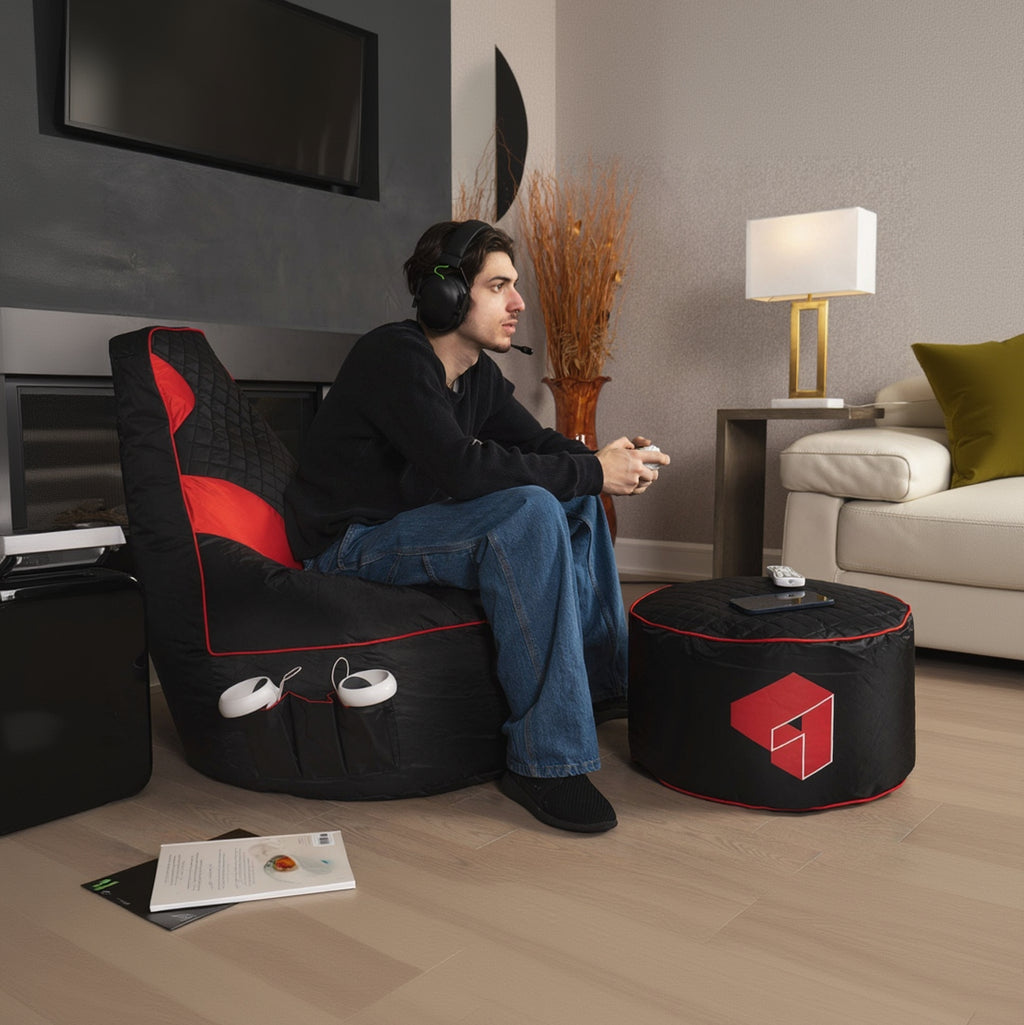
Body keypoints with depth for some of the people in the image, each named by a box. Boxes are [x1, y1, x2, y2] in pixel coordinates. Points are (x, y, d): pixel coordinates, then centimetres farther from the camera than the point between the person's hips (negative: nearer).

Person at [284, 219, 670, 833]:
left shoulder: (479, 373, 7)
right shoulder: (394, 357, -21)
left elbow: (539, 443, 7)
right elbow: (462, 466, -32)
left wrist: (613, 461, -14)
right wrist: (593, 471, -27)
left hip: (416, 525, 10)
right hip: (351, 544, -9)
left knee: (576, 499, 8)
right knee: (529, 510, -31)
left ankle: (604, 685, 11)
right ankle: (543, 759, -30)